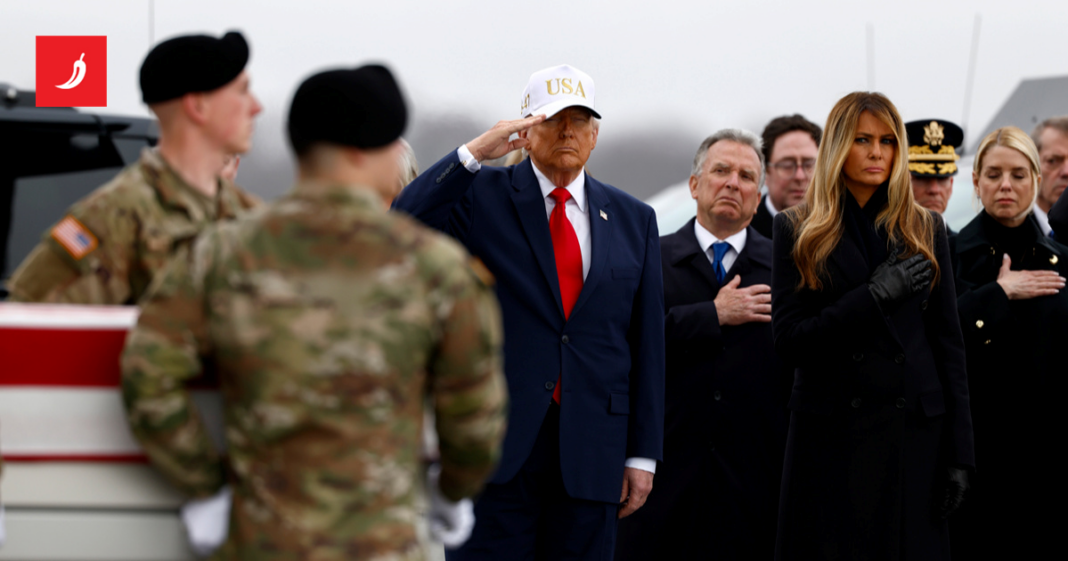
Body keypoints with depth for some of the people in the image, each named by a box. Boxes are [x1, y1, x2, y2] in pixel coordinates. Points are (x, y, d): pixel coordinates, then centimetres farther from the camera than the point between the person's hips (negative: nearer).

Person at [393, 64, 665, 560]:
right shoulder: (483, 196, 4)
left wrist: (643, 454, 6)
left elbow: (647, 342, 11)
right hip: (495, 443, -3)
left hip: (590, 455, 3)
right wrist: (476, 152, -16)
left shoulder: (633, 220, 13)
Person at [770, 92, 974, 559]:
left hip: (913, 429, 2)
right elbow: (787, 340, -5)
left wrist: (960, 450, 1)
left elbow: (948, 341, 8)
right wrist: (874, 297, -15)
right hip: (830, 432, -1)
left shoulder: (924, 229, 10)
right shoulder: (798, 231, 4)